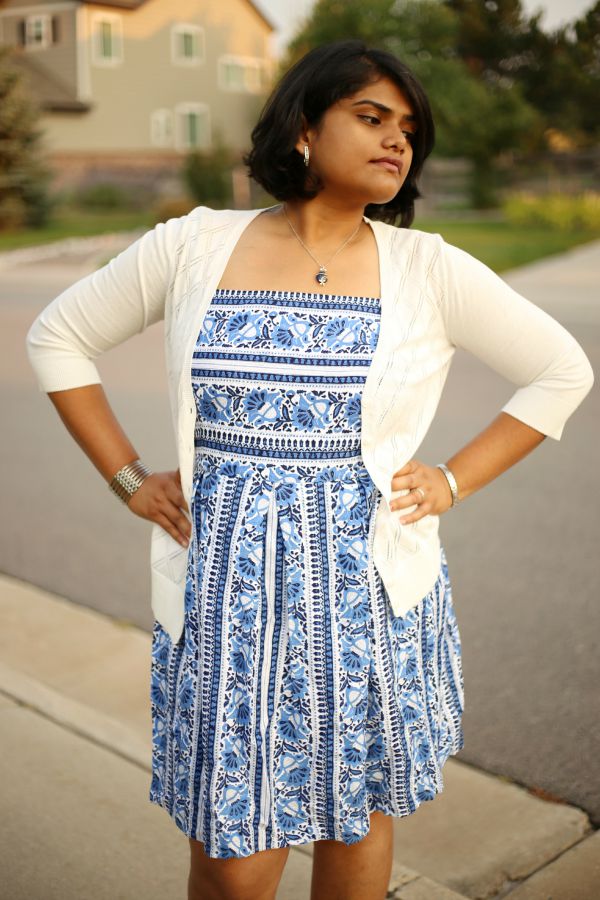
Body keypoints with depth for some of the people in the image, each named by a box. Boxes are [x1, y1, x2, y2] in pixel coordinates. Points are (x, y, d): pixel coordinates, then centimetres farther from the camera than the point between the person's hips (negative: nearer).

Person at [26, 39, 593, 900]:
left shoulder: (428, 268, -3)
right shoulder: (193, 247, -2)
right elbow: (57, 337, 9)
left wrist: (453, 481, -1)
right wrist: (127, 478, 2)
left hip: (369, 588, 1)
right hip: (228, 585, 0)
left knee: (357, 813, 17)